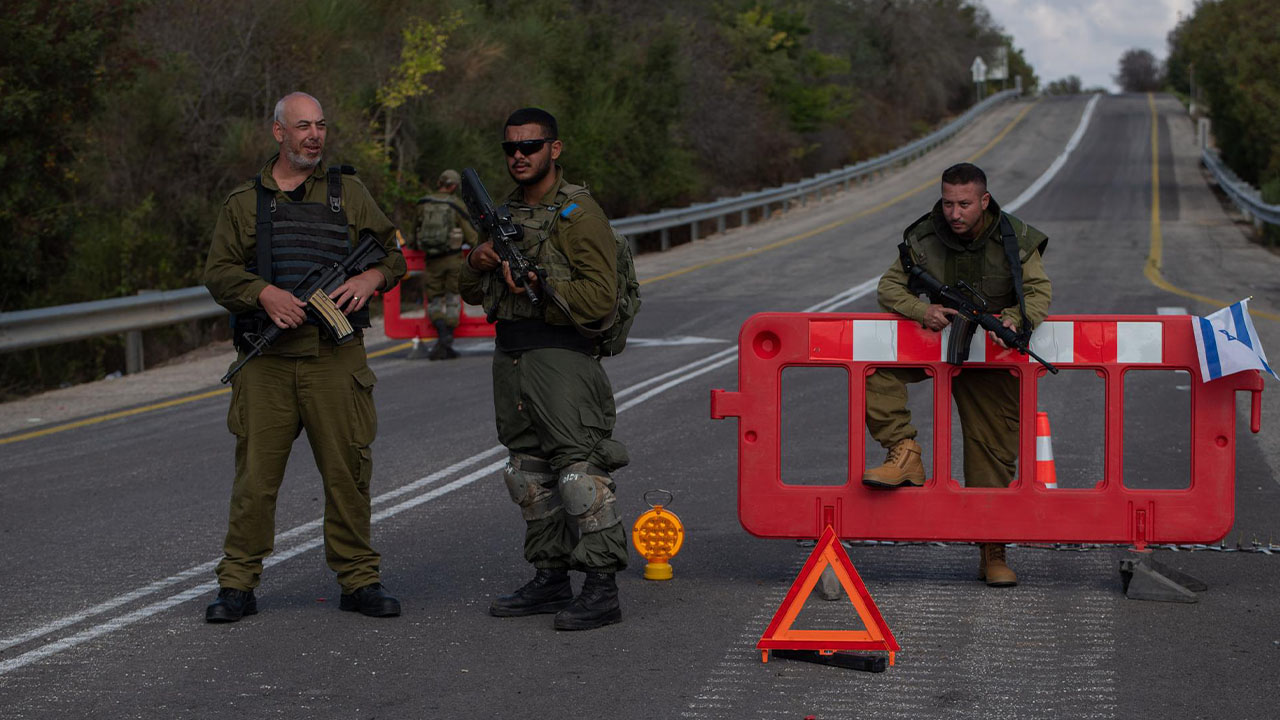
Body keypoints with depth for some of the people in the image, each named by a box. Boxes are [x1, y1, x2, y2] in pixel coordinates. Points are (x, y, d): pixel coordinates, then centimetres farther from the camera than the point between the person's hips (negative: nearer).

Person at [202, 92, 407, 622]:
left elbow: (391, 250, 14)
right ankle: (237, 584, 8)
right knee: (255, 473, -1)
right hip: (265, 363, 0)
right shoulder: (244, 202, 10)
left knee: (347, 471, 2)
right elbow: (218, 272, 4)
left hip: (335, 358, 1)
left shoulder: (347, 192, 12)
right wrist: (265, 293, -13)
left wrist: (371, 278, -8)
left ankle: (359, 579, 13)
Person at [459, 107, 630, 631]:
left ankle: (601, 589, -9)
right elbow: (472, 293, 21)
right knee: (530, 473, 13)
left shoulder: (578, 214, -7)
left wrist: (537, 285, -19)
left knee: (580, 472, -10)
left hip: (561, 355, -8)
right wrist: (478, 263, 0)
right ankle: (550, 580, 21)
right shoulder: (505, 214, 16)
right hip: (510, 356, 8)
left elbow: (599, 296, -15)